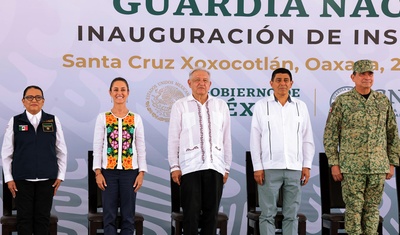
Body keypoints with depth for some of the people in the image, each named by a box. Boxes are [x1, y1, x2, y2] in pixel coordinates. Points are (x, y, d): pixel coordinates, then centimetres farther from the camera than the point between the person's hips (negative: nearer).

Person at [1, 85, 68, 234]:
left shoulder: (53, 121, 4)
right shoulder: (15, 122, 2)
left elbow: (61, 151, 7)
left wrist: (60, 176, 3)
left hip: (47, 179, 1)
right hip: (22, 179, 0)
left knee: (43, 218, 5)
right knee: (24, 218, 3)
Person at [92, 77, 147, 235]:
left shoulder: (136, 118, 5)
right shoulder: (102, 117, 2)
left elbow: (141, 148, 4)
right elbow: (97, 146, 1)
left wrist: (141, 173, -3)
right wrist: (98, 172, -6)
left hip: (130, 171, 1)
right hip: (109, 171, -1)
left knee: (128, 216, 6)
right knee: (109, 216, 3)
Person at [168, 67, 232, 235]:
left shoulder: (221, 105, 10)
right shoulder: (180, 106, 6)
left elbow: (226, 139, 11)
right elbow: (173, 138, 5)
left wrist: (226, 168, 9)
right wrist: (174, 166, 0)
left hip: (215, 167, 2)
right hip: (190, 167, -2)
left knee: (211, 211, 6)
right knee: (191, 212, 0)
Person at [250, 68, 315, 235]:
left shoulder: (300, 106, 9)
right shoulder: (261, 106, 3)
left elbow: (307, 139, 10)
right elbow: (255, 139, 1)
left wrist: (307, 165, 4)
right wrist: (257, 167, -4)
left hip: (294, 168, 2)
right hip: (269, 168, -2)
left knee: (291, 215, 6)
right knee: (268, 214, 1)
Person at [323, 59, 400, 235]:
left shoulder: (383, 101, 6)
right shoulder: (342, 101, -3)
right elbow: (330, 135, -3)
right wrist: (334, 164, -8)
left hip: (378, 166, 3)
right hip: (352, 166, -3)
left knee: (372, 208, 7)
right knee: (354, 208, 0)